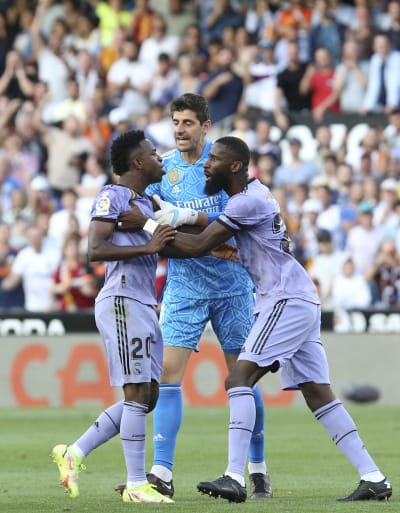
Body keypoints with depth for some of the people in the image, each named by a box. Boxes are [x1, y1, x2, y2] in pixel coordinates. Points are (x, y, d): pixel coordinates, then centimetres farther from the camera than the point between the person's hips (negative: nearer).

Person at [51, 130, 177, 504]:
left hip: (144, 305, 9)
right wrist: (148, 247, -22)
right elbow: (95, 249, -18)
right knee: (137, 392, -10)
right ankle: (136, 485, -7)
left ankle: (73, 454, 14)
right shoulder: (112, 196, -7)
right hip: (122, 301, -9)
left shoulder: (147, 202, 21)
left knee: (147, 397, 8)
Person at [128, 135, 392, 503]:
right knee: (318, 394, 8)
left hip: (287, 301, -10)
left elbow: (198, 247, -14)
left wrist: (147, 224, -7)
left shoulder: (248, 201, -13)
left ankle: (235, 478, -24)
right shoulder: (252, 194, 17)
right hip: (300, 303, 10)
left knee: (239, 379, -15)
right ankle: (374, 479, 6)